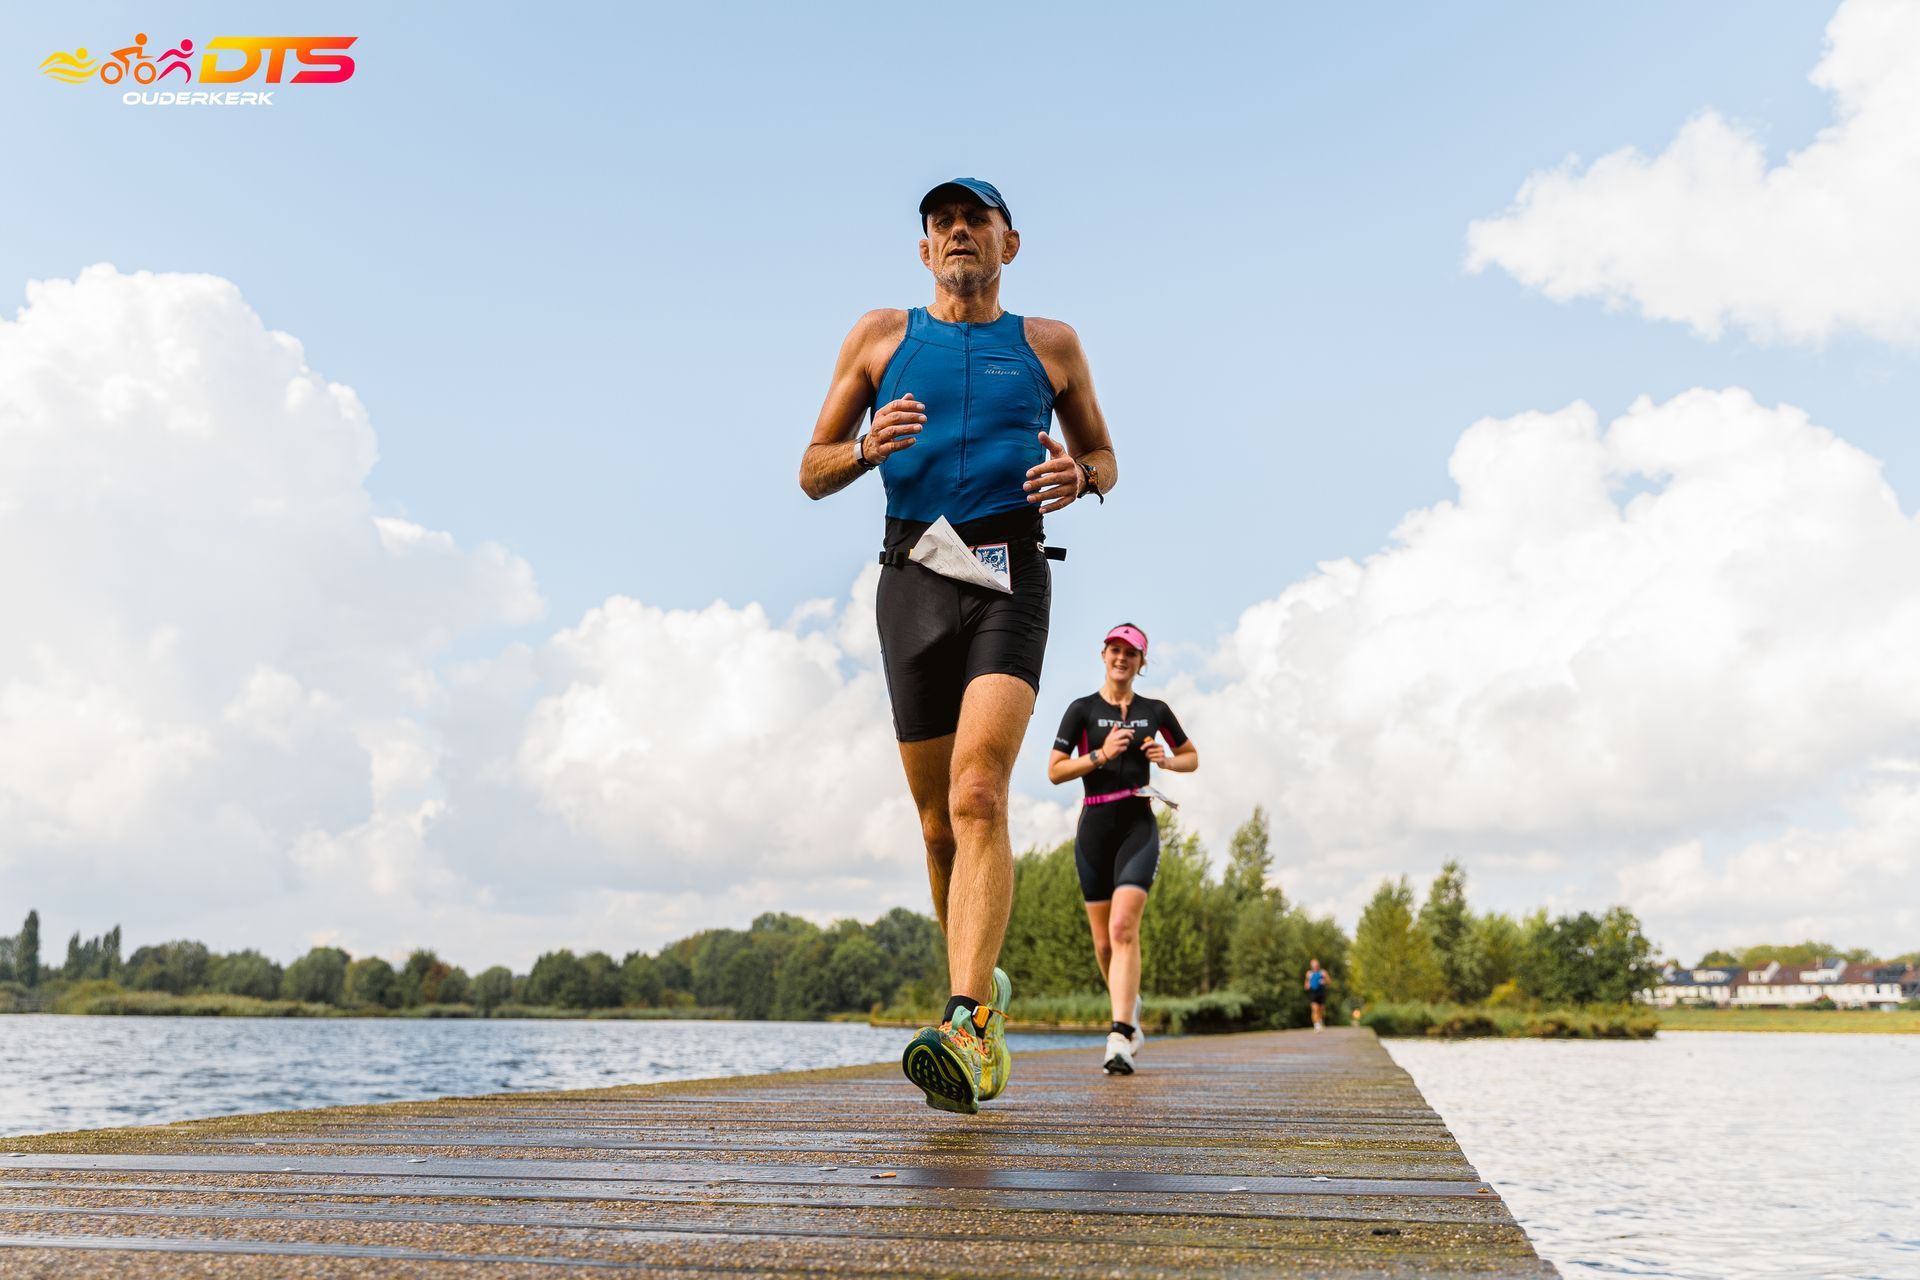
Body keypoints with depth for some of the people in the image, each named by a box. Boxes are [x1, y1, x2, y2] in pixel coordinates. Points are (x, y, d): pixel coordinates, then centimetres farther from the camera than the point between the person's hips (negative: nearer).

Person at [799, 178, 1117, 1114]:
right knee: (939, 822, 5)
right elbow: (813, 473, 13)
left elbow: (1103, 457, 22)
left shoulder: (1049, 345, 14)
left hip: (1009, 578, -2)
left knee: (978, 795, -22)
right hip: (914, 576, 2)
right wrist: (868, 447, -10)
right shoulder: (880, 337, 14)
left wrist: (1079, 475, -3)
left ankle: (967, 1028, -30)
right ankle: (984, 986, 27)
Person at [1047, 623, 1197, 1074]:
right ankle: (1130, 1007, 33)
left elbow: (1192, 758, 21)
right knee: (1104, 941, 5)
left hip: (1139, 825, -1)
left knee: (1123, 927, -18)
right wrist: (1102, 754, -14)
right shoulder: (1082, 709, 3)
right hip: (1095, 826, 1)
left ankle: (1120, 1038, -24)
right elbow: (1054, 771, -2)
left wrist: (1167, 761, -1)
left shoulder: (1155, 711, 9)